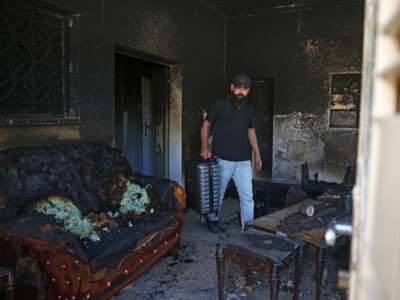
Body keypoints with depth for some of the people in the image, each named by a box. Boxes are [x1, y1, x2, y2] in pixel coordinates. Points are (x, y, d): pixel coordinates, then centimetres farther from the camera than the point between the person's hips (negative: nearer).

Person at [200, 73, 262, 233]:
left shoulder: (249, 108, 9)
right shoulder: (220, 105, -6)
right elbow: (206, 125, 1)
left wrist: (257, 153, 14)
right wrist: (204, 148, -8)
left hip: (244, 161, 3)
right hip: (222, 160, -3)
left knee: (247, 197, 0)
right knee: (217, 194, 13)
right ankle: (212, 220, 36)